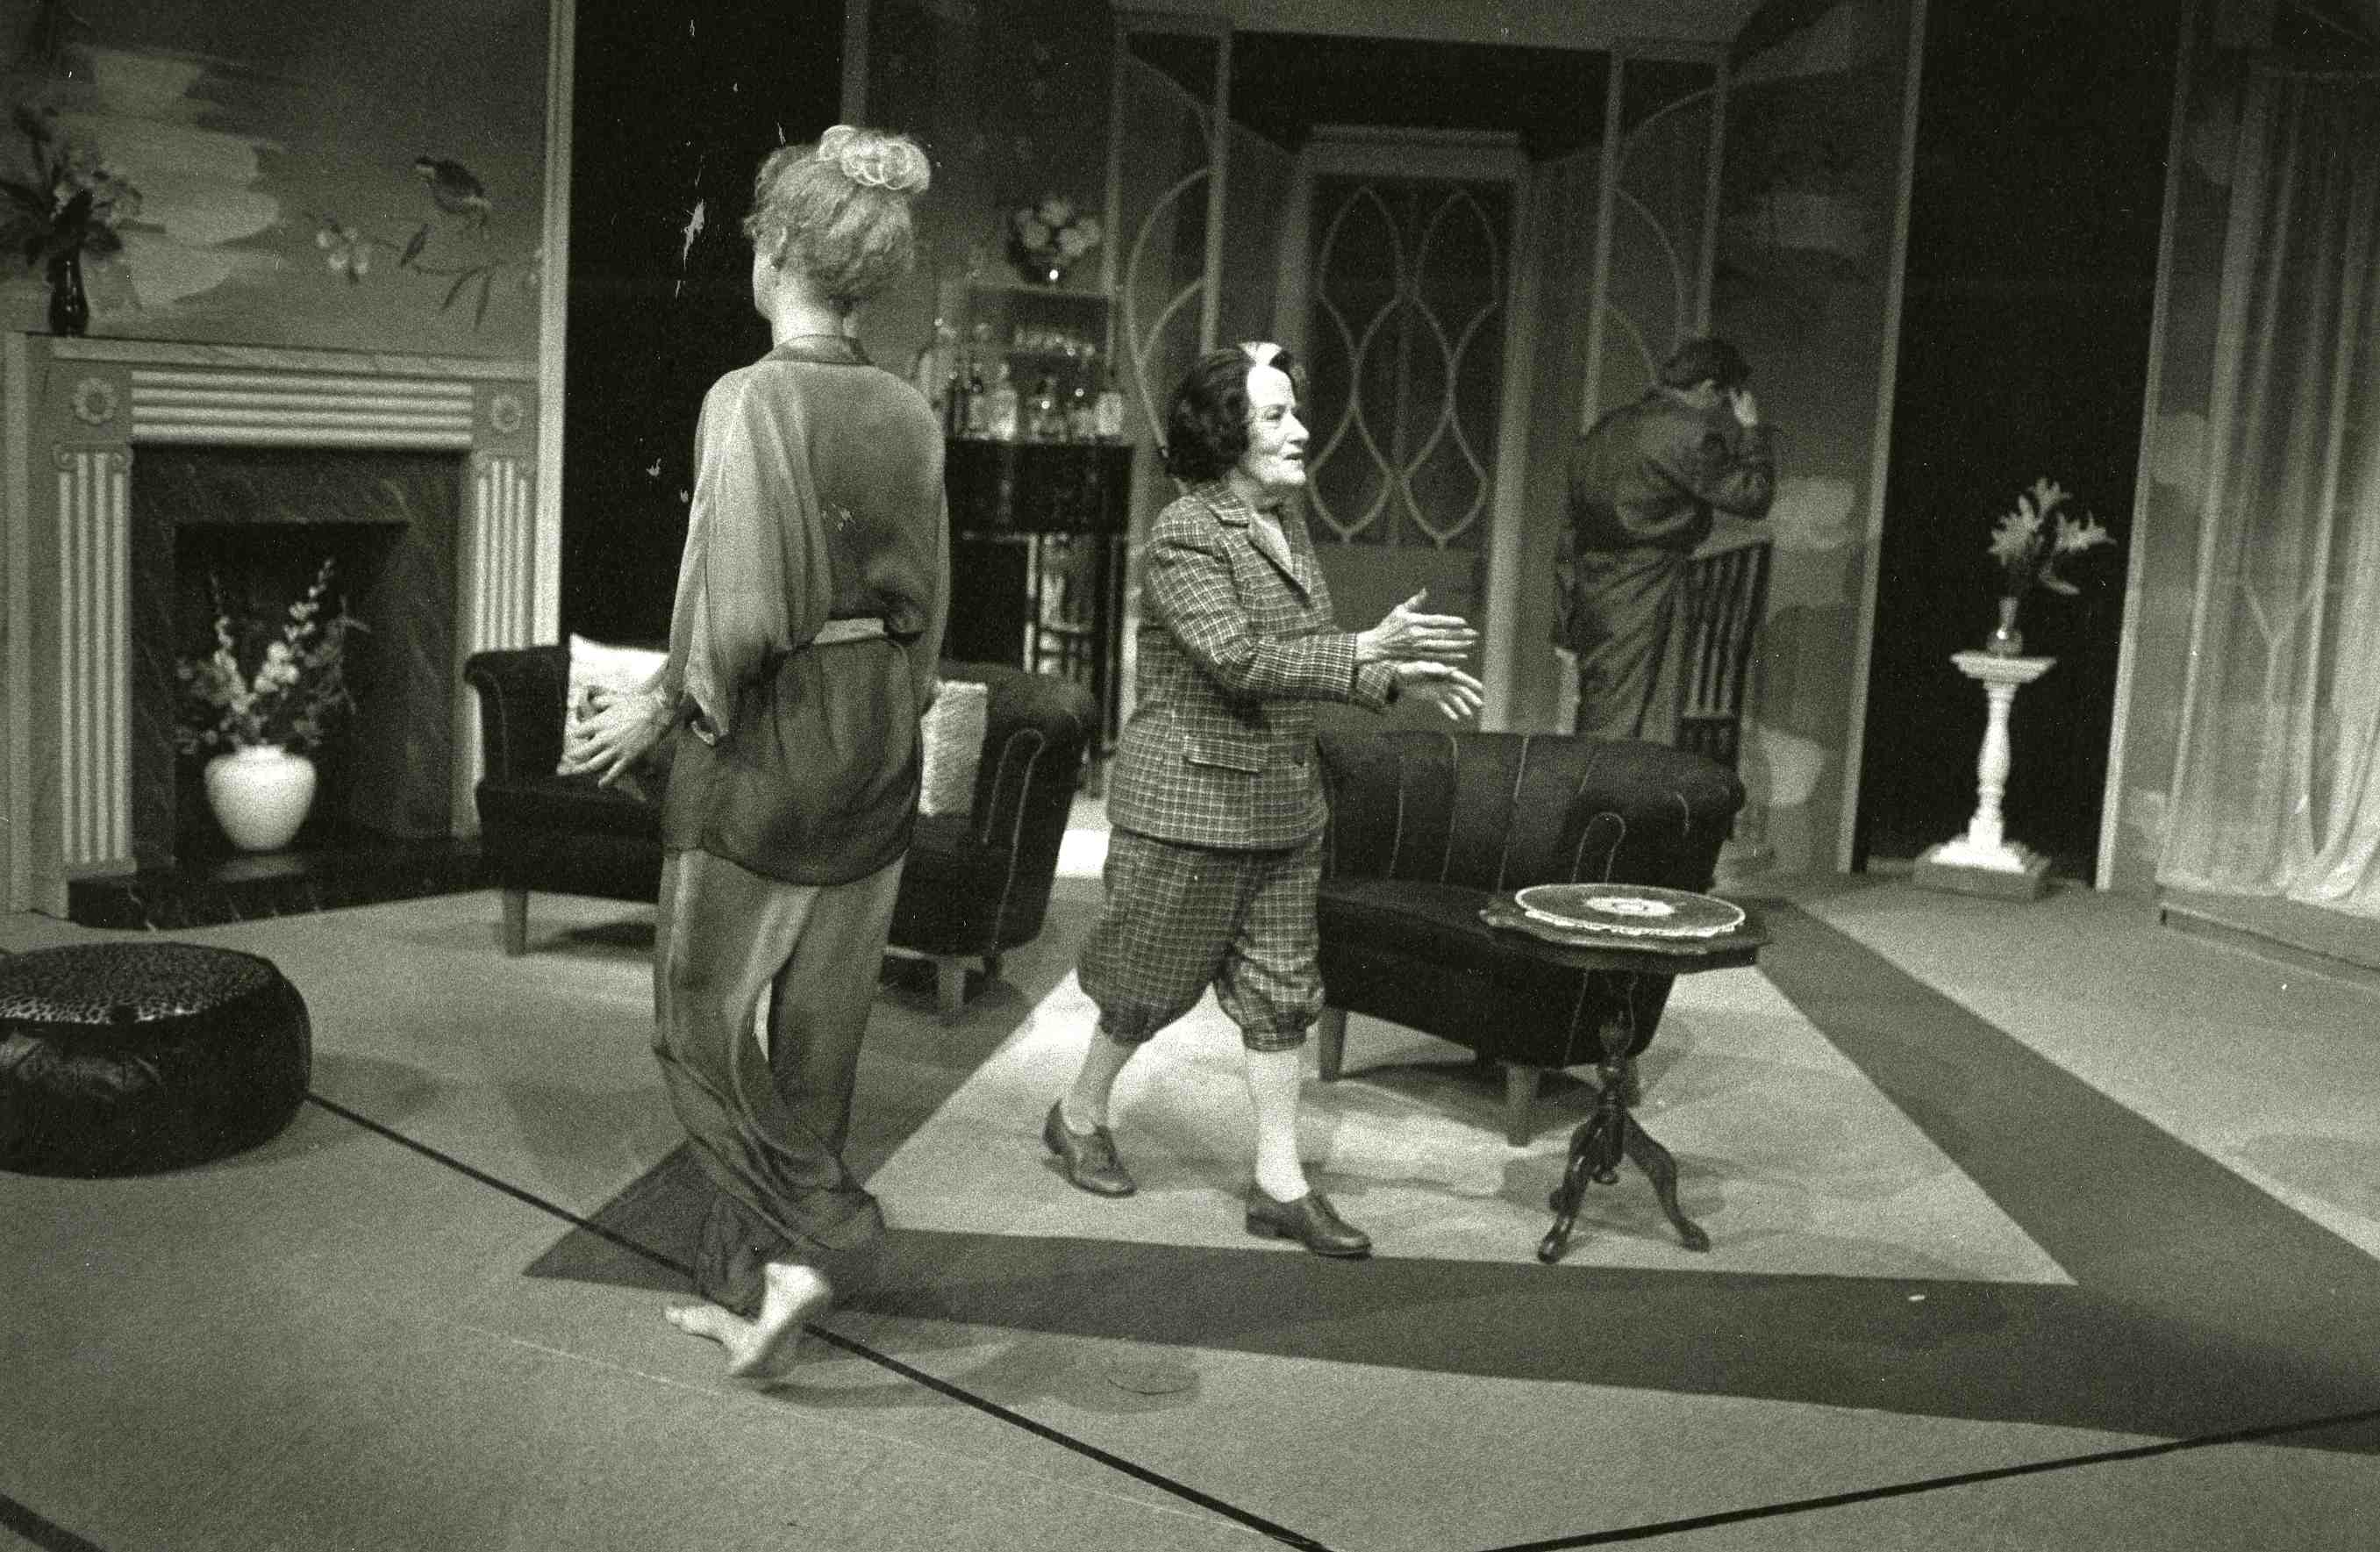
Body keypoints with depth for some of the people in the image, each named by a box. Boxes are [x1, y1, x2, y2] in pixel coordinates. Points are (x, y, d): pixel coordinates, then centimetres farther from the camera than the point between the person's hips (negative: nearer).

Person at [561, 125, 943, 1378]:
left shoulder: (750, 401, -17)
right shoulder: (911, 417, 3)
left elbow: (742, 615, -23)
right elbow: (928, 605, 9)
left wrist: (664, 706, -8)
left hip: (760, 752, -7)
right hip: (877, 755, 7)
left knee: (701, 1017, 10)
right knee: (816, 1036, 14)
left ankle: (815, 1238, 0)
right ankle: (750, 1285, 26)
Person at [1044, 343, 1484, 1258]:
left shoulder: (1285, 522, 10)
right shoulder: (1187, 534, -17)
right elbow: (1240, 661, -26)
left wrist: (1394, 680, 2)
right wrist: (1369, 650, -29)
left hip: (1283, 801, 8)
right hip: (1192, 796, -8)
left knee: (1280, 988, 8)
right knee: (1158, 976, 7)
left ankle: (1280, 1184, 14)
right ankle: (1079, 1117, 32)